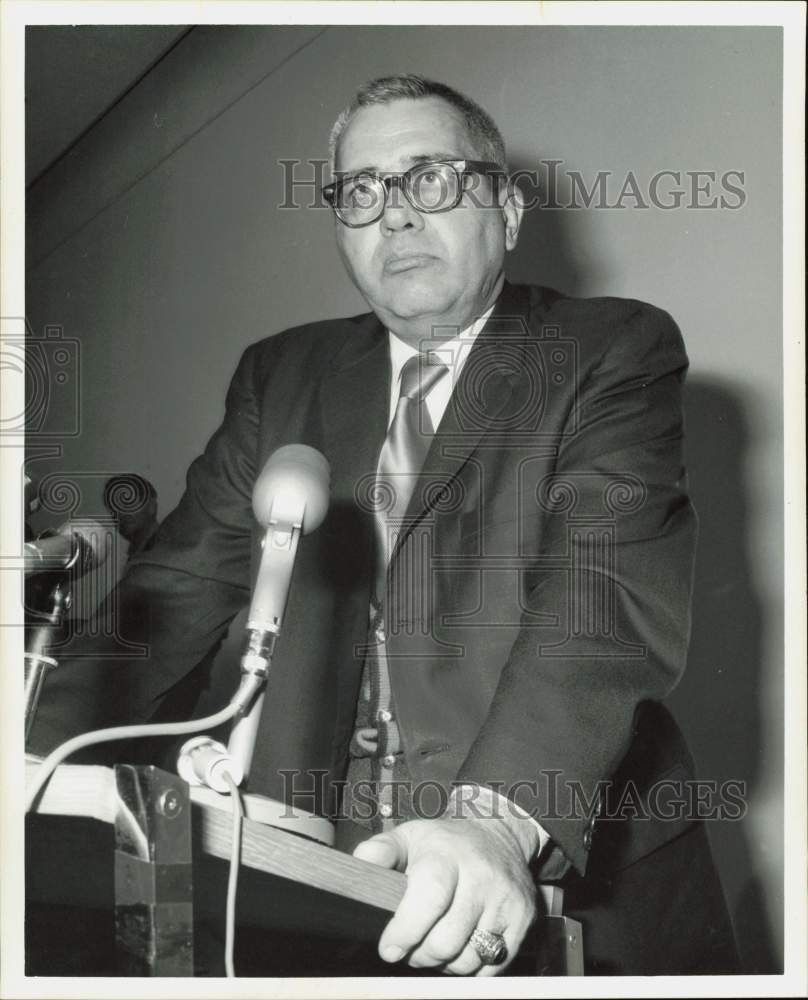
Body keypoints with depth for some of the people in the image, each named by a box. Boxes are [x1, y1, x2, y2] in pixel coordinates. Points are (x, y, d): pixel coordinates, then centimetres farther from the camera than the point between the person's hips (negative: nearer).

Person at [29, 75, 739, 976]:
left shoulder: (615, 352, 5)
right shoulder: (281, 377, 17)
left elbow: (609, 591, -10)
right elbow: (180, 588, 8)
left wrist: (500, 818, -26)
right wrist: (40, 757, -10)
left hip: (570, 871, -2)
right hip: (321, 879, 2)